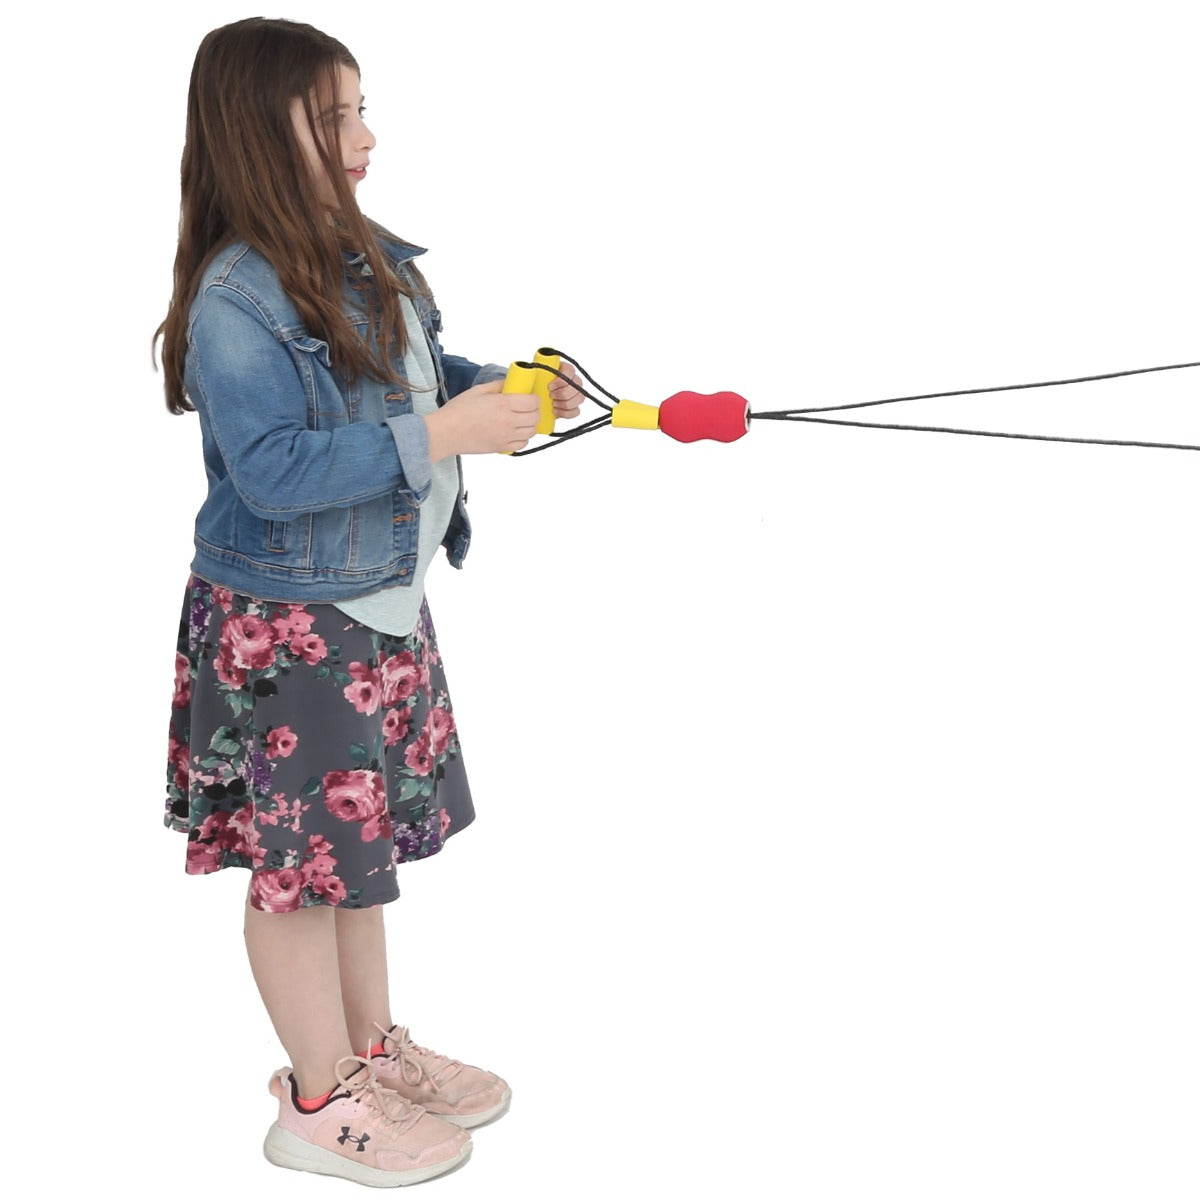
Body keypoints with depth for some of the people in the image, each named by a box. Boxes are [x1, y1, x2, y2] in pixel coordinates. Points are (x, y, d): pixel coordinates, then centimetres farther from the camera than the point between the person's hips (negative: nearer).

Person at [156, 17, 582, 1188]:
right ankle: (320, 1101, 24)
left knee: (361, 834, 21)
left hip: (382, 606, 9)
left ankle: (370, 1046, 39)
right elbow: (272, 469, -28)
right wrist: (439, 434, -28)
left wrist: (498, 386, -1)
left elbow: (412, 379, 18)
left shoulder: (368, 261, 4)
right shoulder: (236, 299, -22)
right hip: (285, 629, -9)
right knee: (305, 856, 6)